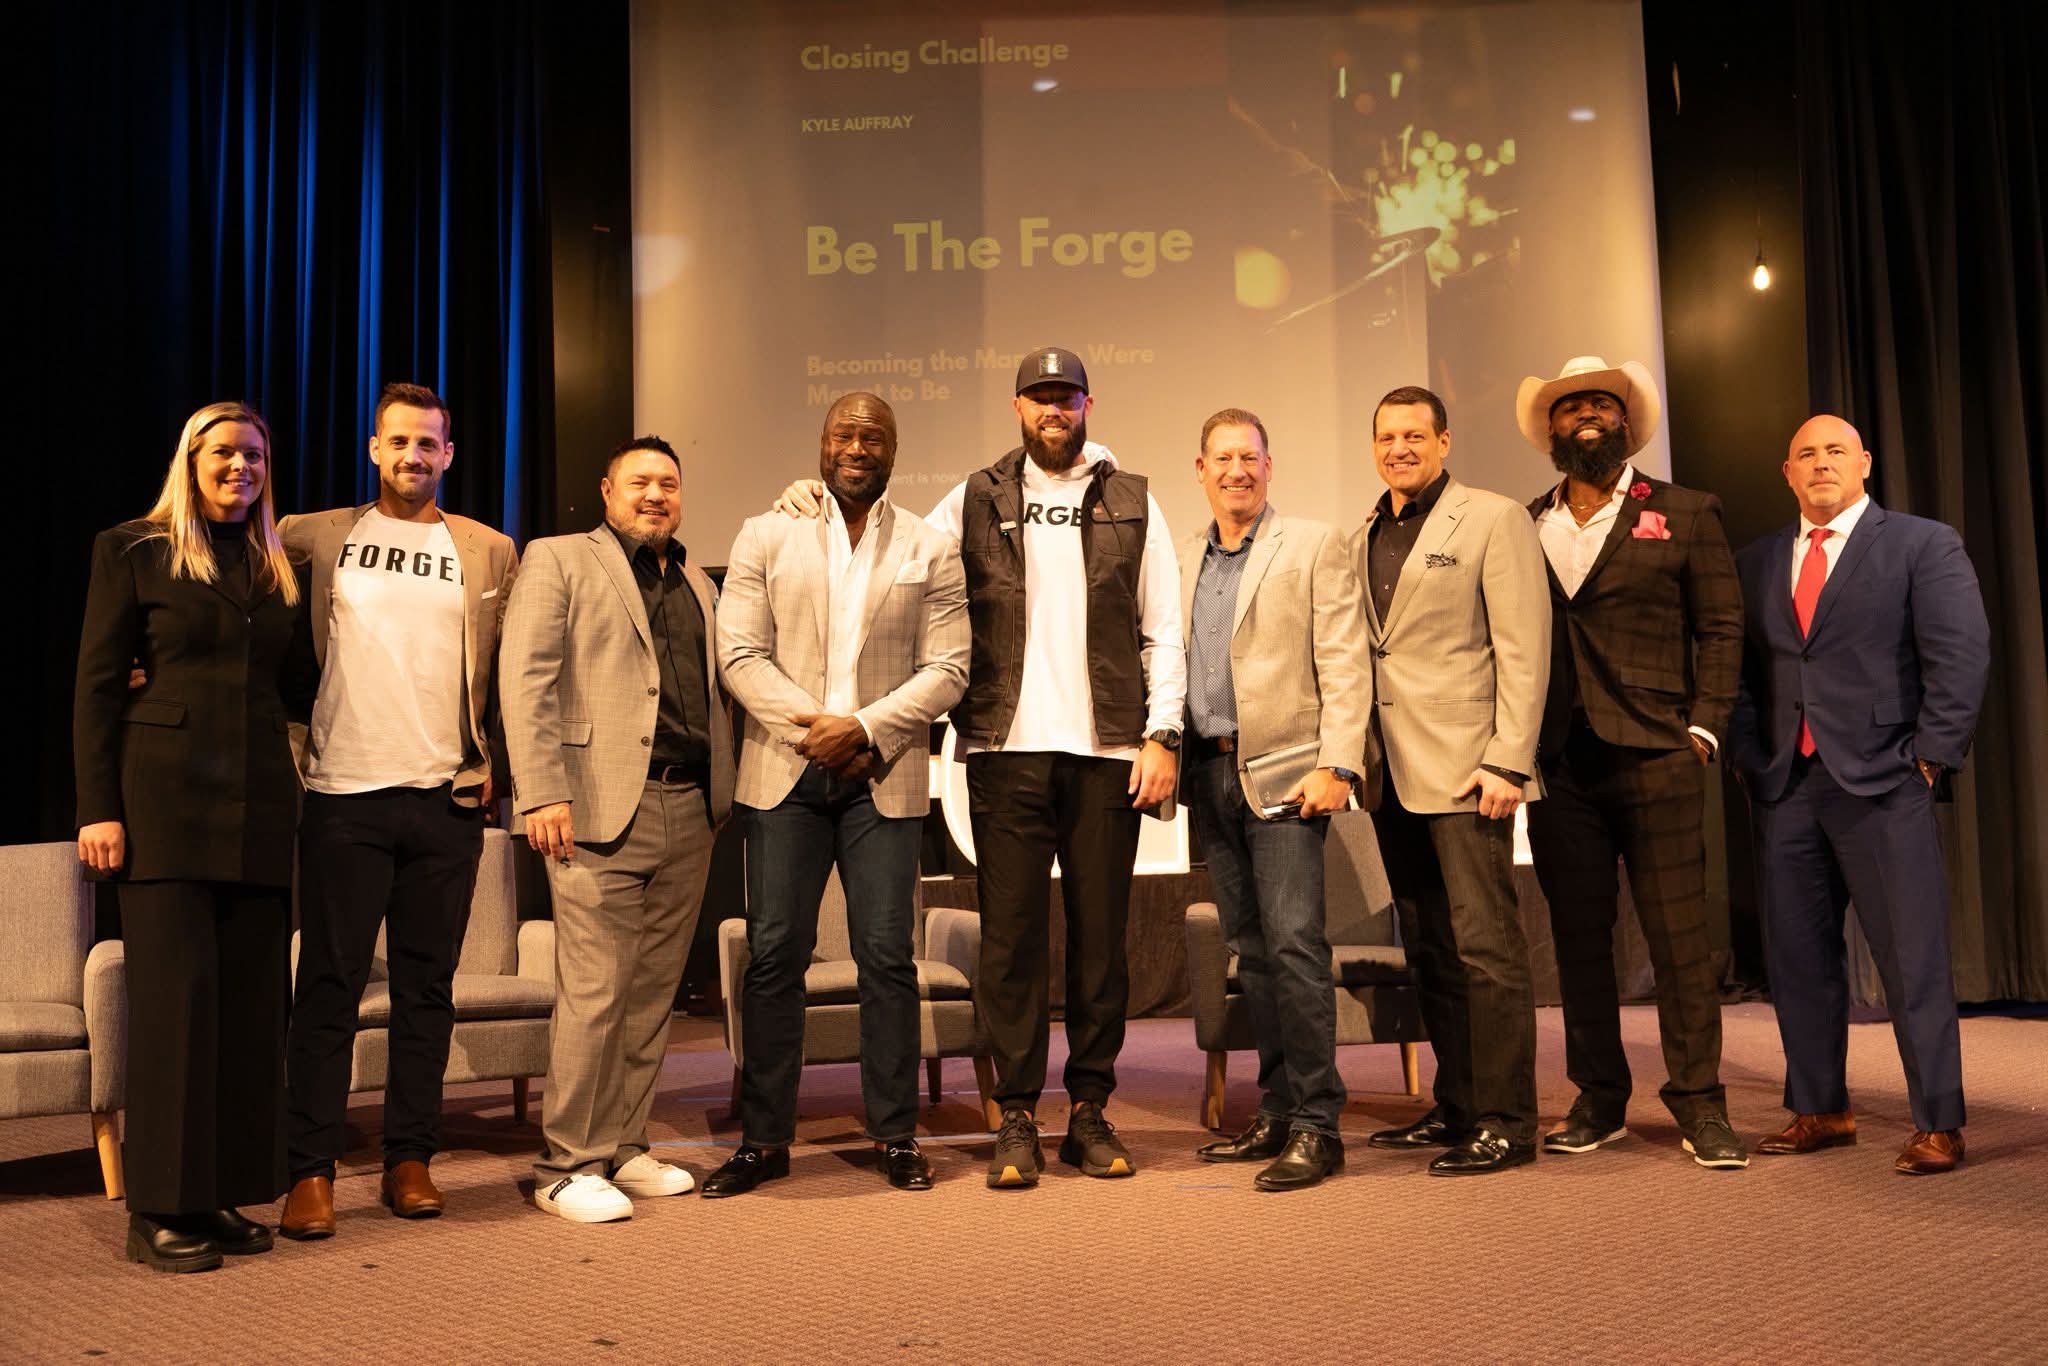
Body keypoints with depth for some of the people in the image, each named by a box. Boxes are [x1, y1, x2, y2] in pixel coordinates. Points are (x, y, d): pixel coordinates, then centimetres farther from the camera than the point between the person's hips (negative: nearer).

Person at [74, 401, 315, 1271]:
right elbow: (97, 687, -1)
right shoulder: (132, 551, 5)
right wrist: (99, 808, -7)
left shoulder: (280, 568, 16)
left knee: (249, 996, 4)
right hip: (166, 799, -4)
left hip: (258, 806, 4)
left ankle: (222, 1195, 14)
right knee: (175, 991, -6)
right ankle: (160, 1209, 4)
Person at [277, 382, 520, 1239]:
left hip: (447, 799, 1)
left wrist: (489, 764, 5)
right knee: (329, 985, 0)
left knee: (427, 986, 7)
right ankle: (311, 1172, 7)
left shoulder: (491, 553, 10)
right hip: (344, 793, -1)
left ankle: (410, 1161, 15)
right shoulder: (316, 538, 7)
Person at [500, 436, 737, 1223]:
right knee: (594, 995, -6)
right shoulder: (559, 561, 5)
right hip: (603, 809, -6)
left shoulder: (697, 584, 23)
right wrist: (542, 793, -15)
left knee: (653, 995, 8)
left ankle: (625, 1150, 19)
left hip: (690, 811, 6)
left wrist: (722, 791, 11)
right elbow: (525, 679, -5)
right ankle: (568, 1166, 5)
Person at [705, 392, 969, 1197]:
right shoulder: (765, 538, 11)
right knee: (774, 955, 1)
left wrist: (864, 727, -12)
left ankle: (896, 1136, 12)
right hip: (784, 772, 1)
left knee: (886, 955, 0)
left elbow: (947, 668, 1)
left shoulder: (931, 550, 10)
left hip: (882, 776, 0)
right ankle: (764, 1139, 12)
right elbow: (739, 654, 2)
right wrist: (809, 726, -11)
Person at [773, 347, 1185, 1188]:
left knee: (1100, 934, 5)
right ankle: (1017, 1118, 9)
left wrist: (1162, 735, -2)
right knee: (1011, 935, 1)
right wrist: (818, 509, -3)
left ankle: (1089, 1111, 16)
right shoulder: (975, 500, 11)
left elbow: (1164, 631, 8)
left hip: (1107, 749, 0)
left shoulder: (1132, 502, 11)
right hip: (1007, 748, 0)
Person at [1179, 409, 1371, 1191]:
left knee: (1293, 942, -11)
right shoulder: (1183, 562, 16)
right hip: (1211, 775, 5)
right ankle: (1277, 1112, 18)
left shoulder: (1314, 547, 1)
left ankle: (1316, 1123, -3)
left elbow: (1344, 665, -6)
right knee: (1251, 950, 9)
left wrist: (1335, 764, -14)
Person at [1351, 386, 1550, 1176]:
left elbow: (1523, 650, -8)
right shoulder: (1363, 540, 17)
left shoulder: (1492, 520, -1)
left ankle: (1507, 1124, 4)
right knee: (1430, 953, 12)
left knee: (1485, 947, -5)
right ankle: (1456, 1108, 21)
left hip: (1465, 771, -6)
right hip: (1393, 775, 6)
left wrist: (1507, 763, -15)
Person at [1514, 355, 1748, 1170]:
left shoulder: (1686, 515, 8)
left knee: (1679, 935, -1)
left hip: (1654, 758, -2)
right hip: (1558, 762, 3)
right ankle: (1599, 1100, 18)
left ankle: (1699, 1104, 10)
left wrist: (1702, 730, -6)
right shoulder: (1522, 527, 12)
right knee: (1578, 936, 7)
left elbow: (1721, 628, 4)